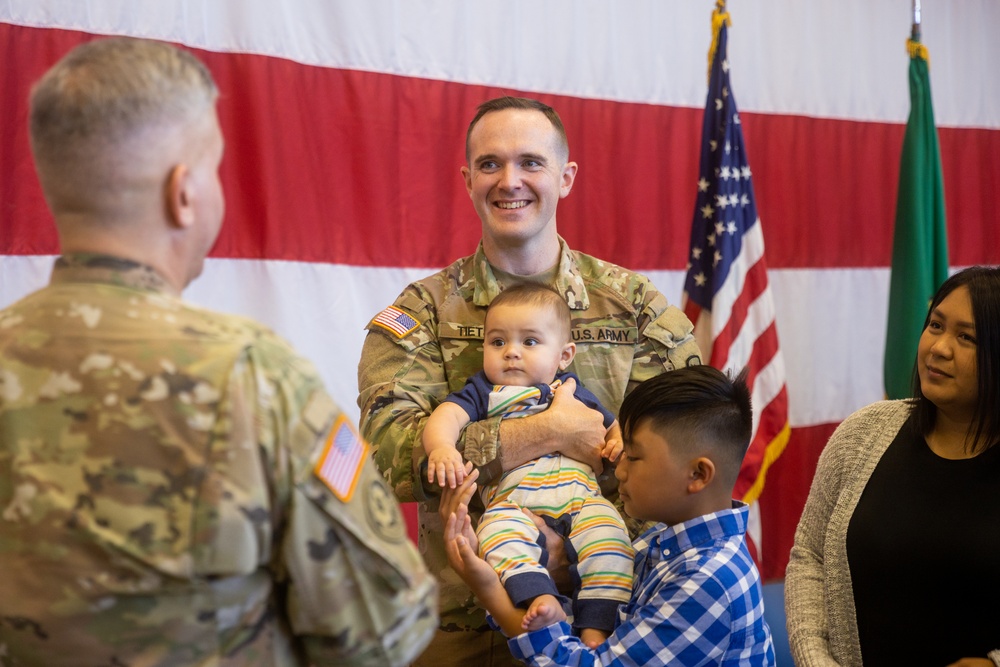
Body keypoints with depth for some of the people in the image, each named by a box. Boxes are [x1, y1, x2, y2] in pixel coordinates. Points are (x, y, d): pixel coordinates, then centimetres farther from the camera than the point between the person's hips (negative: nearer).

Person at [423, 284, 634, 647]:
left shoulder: (575, 393, 28)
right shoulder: (482, 393, 19)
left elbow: (614, 427, 37)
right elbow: (446, 415, 0)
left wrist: (620, 442, 10)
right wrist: (441, 447, -24)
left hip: (580, 494, 2)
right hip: (512, 495, -2)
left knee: (605, 529, -28)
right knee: (498, 527, -34)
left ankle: (597, 625, -27)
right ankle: (541, 600, -46)